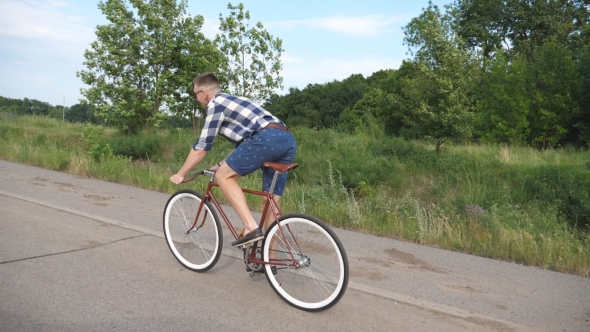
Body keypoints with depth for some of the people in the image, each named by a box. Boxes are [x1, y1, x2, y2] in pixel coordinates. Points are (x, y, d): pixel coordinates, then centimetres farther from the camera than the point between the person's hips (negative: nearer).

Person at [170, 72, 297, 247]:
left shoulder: (215, 104, 7)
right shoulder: (232, 102, 33)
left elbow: (201, 147, 5)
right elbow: (241, 144, 36)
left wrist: (180, 174, 15)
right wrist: (221, 165, 37)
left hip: (268, 138, -9)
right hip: (288, 140, 9)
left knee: (224, 176, 1)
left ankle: (251, 228, -7)